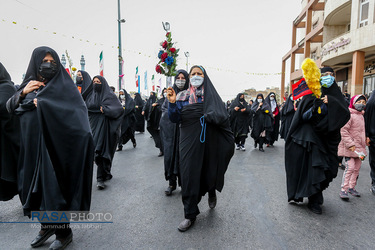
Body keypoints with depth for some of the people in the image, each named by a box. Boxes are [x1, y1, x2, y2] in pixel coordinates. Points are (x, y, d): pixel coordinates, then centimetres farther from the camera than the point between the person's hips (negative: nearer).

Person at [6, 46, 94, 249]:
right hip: (32, 146, 5)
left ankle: (63, 233, 16)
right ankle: (47, 225, 32)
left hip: (53, 146, -5)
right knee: (35, 186, 12)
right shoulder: (29, 84, 12)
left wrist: (42, 102, -17)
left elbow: (77, 109, -14)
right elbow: (9, 107, 10)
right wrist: (23, 92, -8)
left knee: (53, 187, -1)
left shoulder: (63, 85, -2)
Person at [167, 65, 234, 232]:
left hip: (209, 141, 0)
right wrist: (172, 103, -15)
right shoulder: (182, 96, 7)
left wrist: (211, 115, -19)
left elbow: (223, 116, 1)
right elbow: (174, 119, 0)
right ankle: (190, 215, 13)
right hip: (189, 141, 0)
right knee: (189, 175, -2)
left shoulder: (212, 95, 6)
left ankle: (211, 192, 45)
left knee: (209, 172, 8)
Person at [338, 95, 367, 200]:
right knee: (350, 167, -13)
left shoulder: (361, 116, 15)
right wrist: (350, 144, -23)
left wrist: (365, 139, 20)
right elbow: (344, 131, -20)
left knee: (357, 167, 14)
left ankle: (352, 187, 29)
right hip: (349, 147, -9)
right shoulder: (349, 115, -14)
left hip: (359, 146, 9)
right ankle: (343, 190, -5)